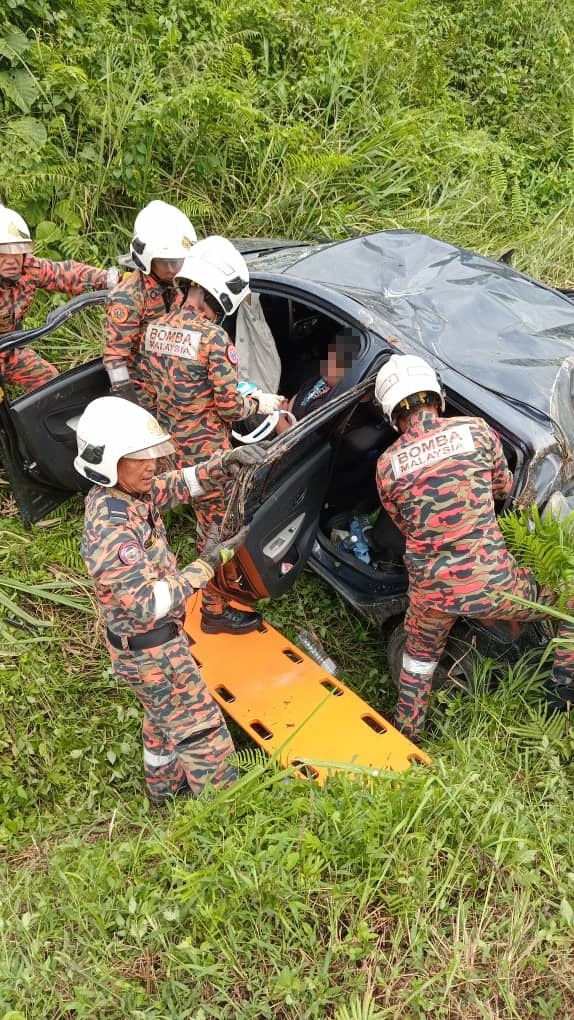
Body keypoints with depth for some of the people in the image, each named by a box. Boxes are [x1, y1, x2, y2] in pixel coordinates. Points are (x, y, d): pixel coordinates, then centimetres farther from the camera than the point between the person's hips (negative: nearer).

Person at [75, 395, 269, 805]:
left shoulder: (126, 492, -7)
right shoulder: (109, 531, -34)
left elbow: (183, 484, 1)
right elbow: (149, 604, -34)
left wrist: (227, 462, -17)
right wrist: (206, 566, -30)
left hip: (156, 640, 9)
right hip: (151, 651, -9)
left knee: (165, 720, 29)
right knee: (203, 731, 8)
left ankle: (166, 788, 50)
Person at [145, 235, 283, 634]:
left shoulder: (156, 328, 1)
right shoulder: (213, 336, -22)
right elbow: (230, 408, -20)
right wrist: (260, 402, 0)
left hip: (171, 443, 8)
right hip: (206, 449, -8)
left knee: (208, 518, 26)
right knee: (216, 527, 8)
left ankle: (216, 577, 45)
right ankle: (214, 609, 21)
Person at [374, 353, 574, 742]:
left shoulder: (386, 465, -1)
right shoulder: (475, 429, -4)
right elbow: (505, 487, 12)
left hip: (431, 593, 3)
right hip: (490, 585, -2)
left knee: (420, 655, 33)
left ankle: (406, 734, 46)